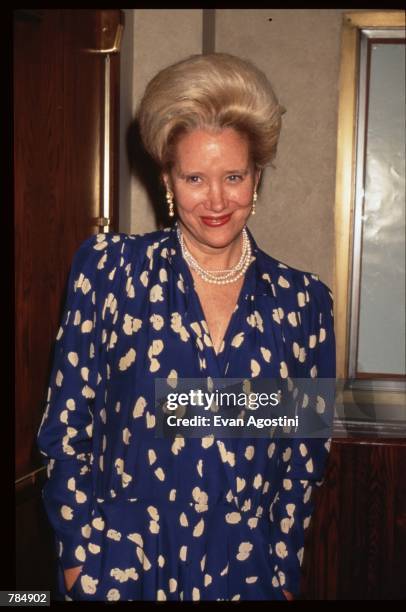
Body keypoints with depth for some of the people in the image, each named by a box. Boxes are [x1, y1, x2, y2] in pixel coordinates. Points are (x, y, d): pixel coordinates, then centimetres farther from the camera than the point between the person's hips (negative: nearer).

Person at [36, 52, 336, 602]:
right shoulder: (109, 267, -7)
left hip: (245, 571, 2)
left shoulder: (302, 298, -2)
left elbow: (307, 451, 5)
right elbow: (67, 422, -4)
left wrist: (285, 569, 5)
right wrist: (80, 554, -6)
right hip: (120, 566, -1)